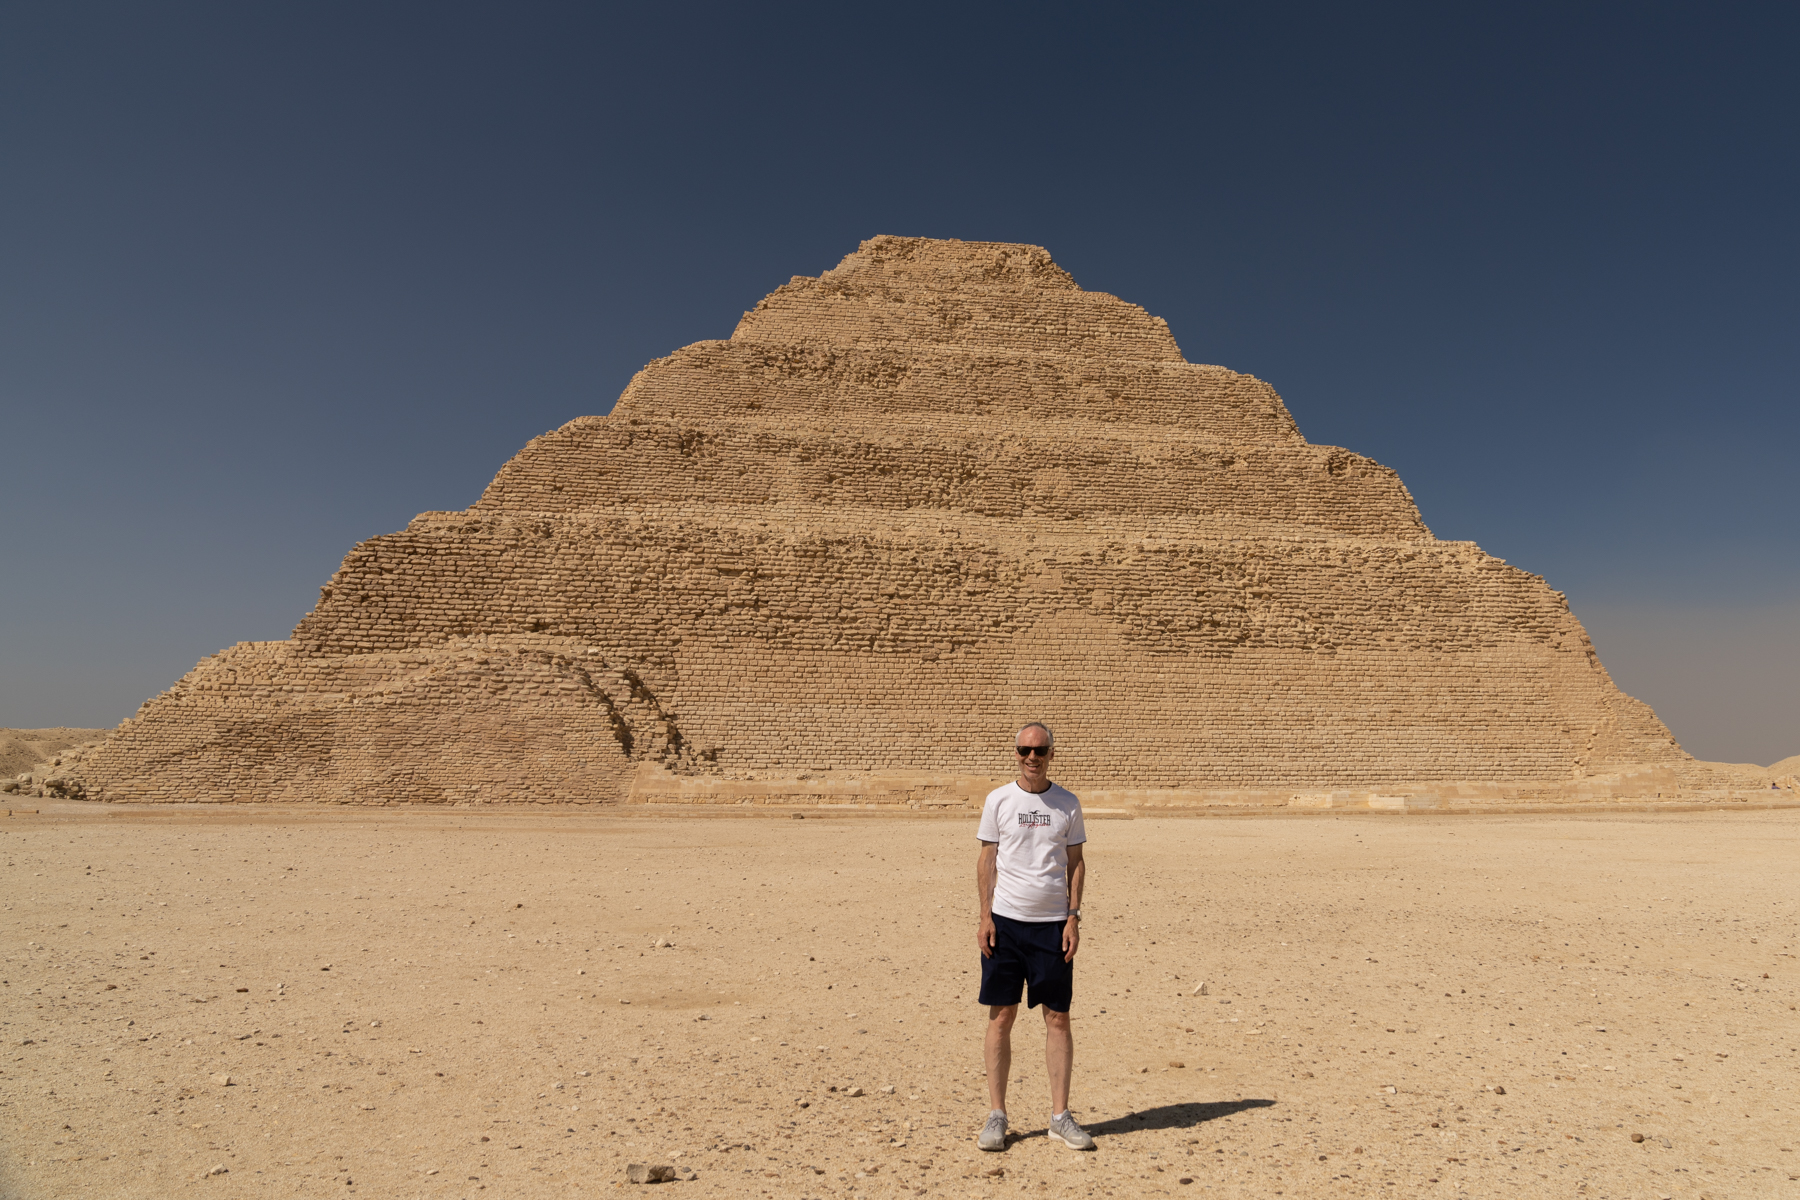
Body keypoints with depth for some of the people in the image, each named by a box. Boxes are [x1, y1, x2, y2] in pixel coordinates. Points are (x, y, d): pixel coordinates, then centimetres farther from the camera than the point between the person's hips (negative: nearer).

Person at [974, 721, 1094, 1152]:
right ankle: (996, 1115, 14)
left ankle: (1060, 1116, 16)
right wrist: (985, 917, -4)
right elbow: (987, 859, 3)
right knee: (1001, 1016, 2)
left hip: (1052, 923, 1)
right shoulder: (998, 800, 1)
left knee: (1058, 1018, 4)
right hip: (1006, 921, -1)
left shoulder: (1067, 803, 4)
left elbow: (1075, 862, 7)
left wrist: (1073, 917, -1)